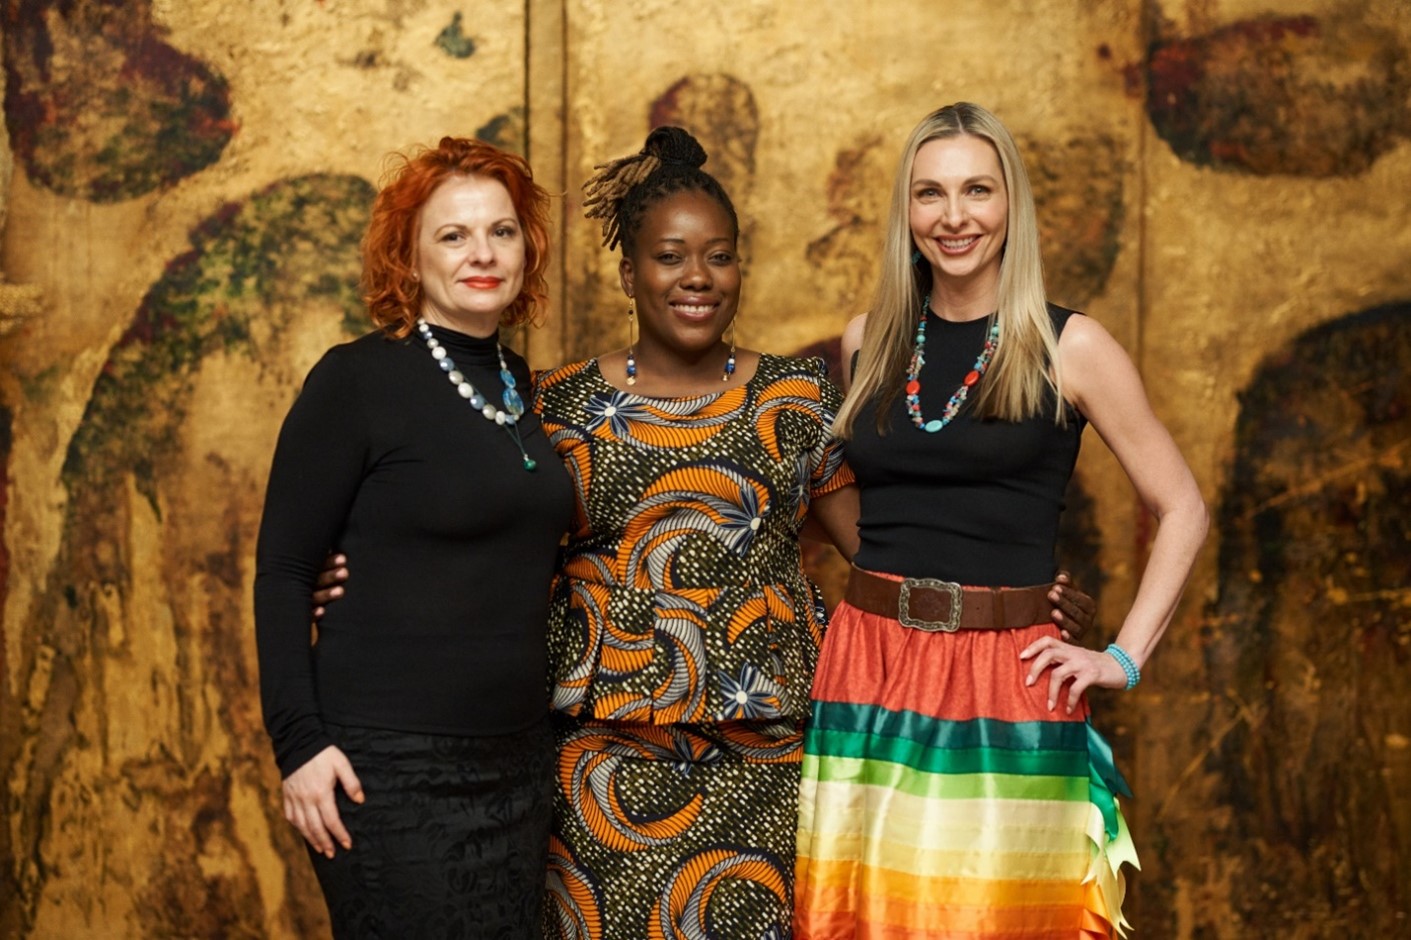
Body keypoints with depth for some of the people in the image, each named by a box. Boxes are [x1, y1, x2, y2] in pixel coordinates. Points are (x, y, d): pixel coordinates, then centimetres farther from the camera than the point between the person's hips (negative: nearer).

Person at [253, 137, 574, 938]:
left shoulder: (524, 387, 11)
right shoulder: (356, 379, -7)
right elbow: (284, 571, -9)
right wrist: (299, 742, -16)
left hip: (520, 763, 6)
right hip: (389, 768, -6)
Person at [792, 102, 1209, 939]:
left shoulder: (1068, 348, -1)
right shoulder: (868, 344, 10)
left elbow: (1182, 509, 3)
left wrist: (1126, 658, -4)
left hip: (1006, 680, -3)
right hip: (869, 670, 3)